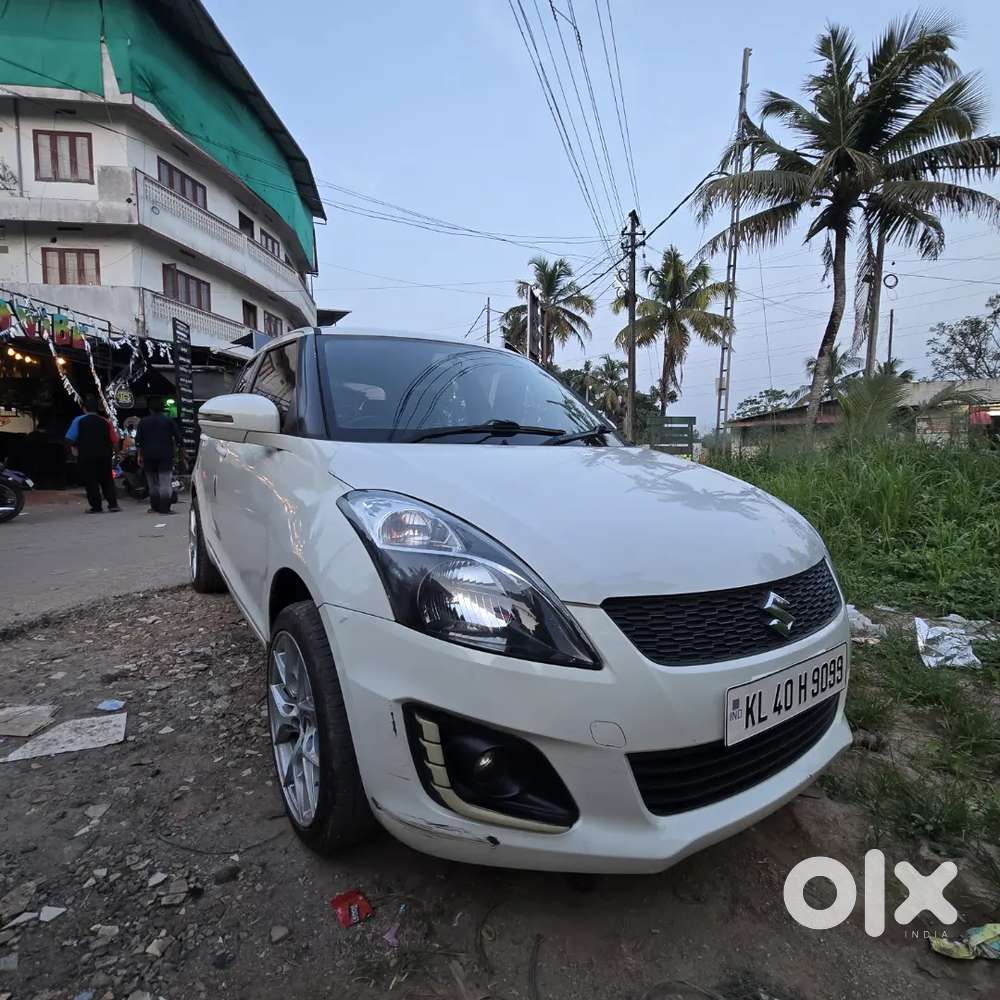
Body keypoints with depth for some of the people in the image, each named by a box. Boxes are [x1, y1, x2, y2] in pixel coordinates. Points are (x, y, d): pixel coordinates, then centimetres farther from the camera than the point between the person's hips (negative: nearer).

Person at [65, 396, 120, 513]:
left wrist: (77, 446, 10)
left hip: (86, 456, -2)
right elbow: (114, 440, 1)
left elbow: (70, 439, -8)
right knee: (107, 480, 11)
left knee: (90, 482, 3)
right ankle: (113, 504, 5)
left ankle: (96, 507, 2)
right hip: (104, 456, 3)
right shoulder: (105, 421, 3)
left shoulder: (78, 420, -4)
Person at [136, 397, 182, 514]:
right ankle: (164, 508, -13)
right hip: (166, 456, -3)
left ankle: (155, 507, 15)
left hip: (149, 456, 3)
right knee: (165, 482, -7)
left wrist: (140, 455, 13)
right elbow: (177, 438, -1)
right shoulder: (168, 420, 2)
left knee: (153, 483, 13)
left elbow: (138, 441, 8)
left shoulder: (143, 422, 10)